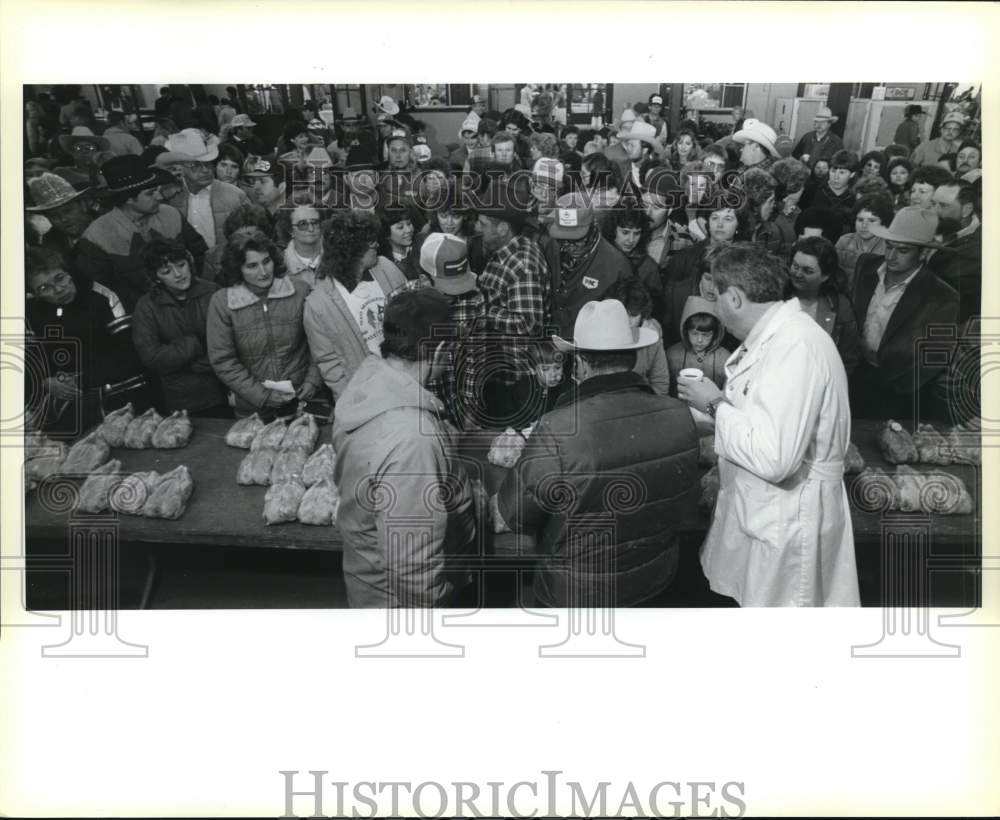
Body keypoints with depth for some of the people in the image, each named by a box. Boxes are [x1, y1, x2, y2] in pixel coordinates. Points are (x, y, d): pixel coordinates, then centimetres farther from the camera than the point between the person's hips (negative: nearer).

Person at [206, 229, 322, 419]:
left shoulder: (299, 291, -7)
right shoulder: (221, 302, -10)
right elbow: (222, 361, -9)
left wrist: (313, 380, -8)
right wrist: (262, 396, -13)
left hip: (300, 402, 1)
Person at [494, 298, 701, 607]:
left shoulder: (557, 431, -32)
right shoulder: (679, 415, -16)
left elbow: (510, 516, -17)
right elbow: (685, 507, 2)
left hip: (579, 596, -4)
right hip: (659, 580, 5)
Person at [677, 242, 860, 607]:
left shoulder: (796, 346, -23)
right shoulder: (774, 335, 9)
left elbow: (773, 458, -30)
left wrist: (715, 404, -17)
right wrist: (714, 403, 5)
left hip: (787, 525, -9)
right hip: (755, 513, 9)